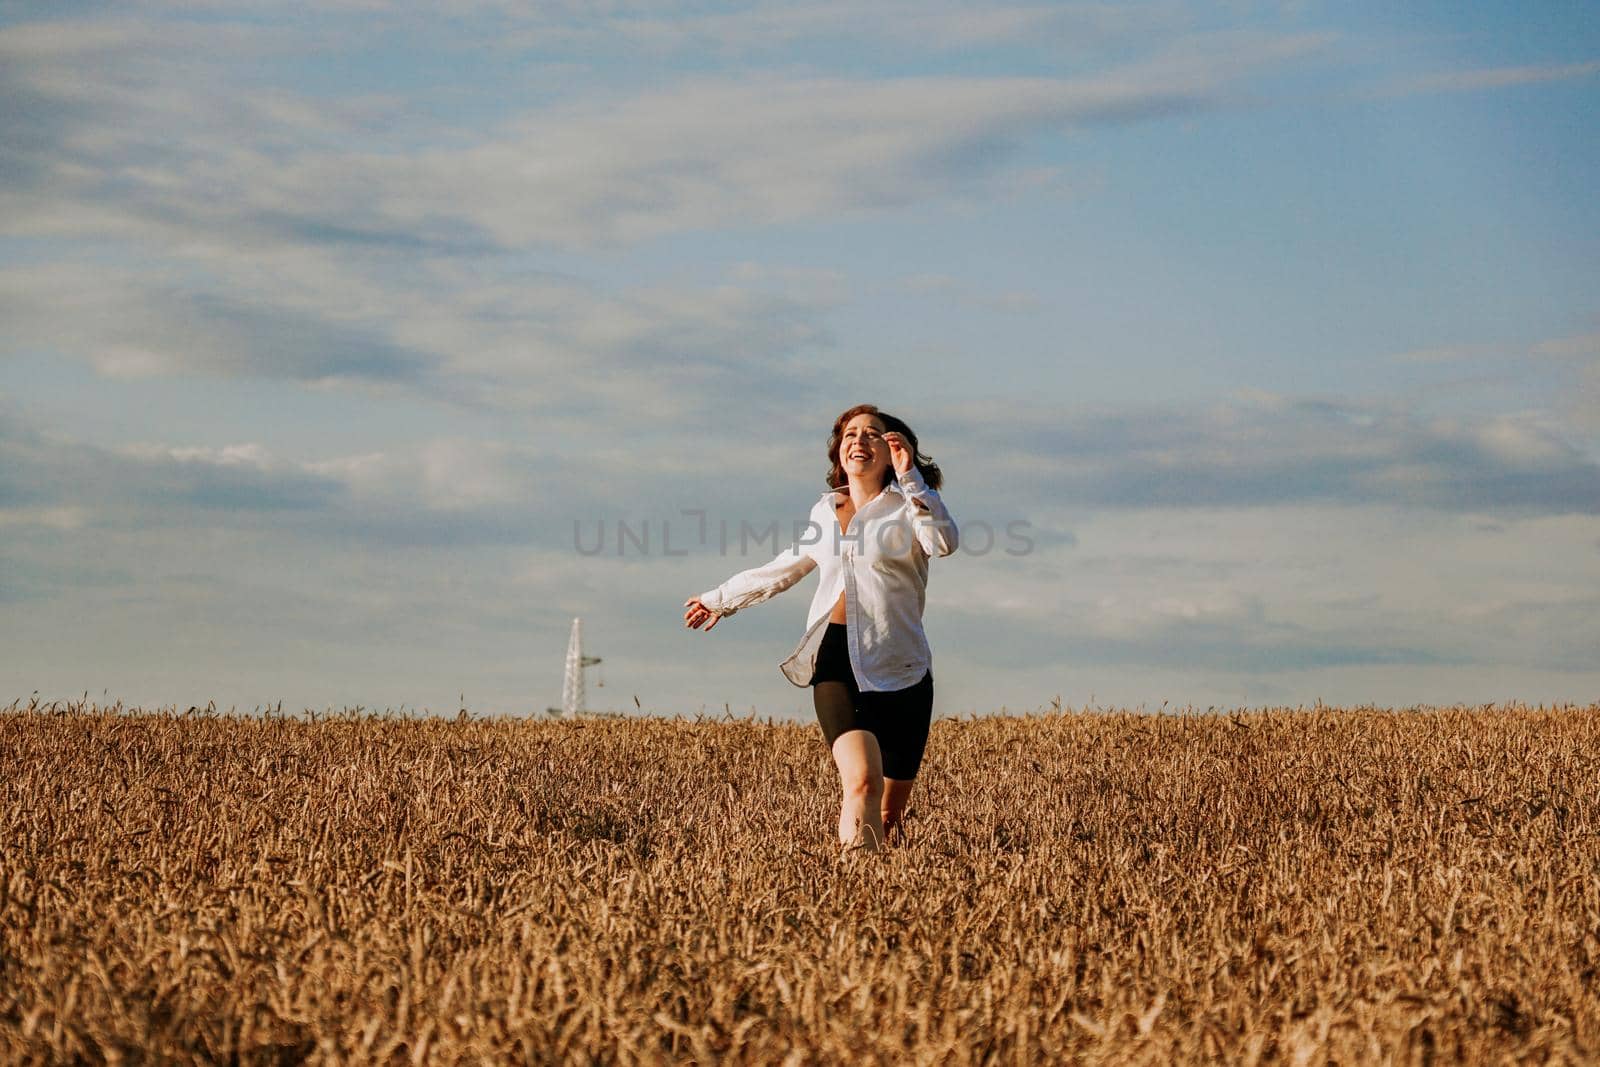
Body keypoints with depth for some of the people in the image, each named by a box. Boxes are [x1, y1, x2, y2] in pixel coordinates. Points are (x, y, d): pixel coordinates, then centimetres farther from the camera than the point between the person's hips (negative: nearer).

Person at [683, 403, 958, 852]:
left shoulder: (908, 504, 3)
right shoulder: (827, 510, 16)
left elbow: (943, 542, -20)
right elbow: (784, 568, 32)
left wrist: (910, 477, -22)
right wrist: (721, 599, 41)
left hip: (897, 668, -2)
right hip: (836, 660, 2)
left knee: (888, 813, 2)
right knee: (862, 781, -23)